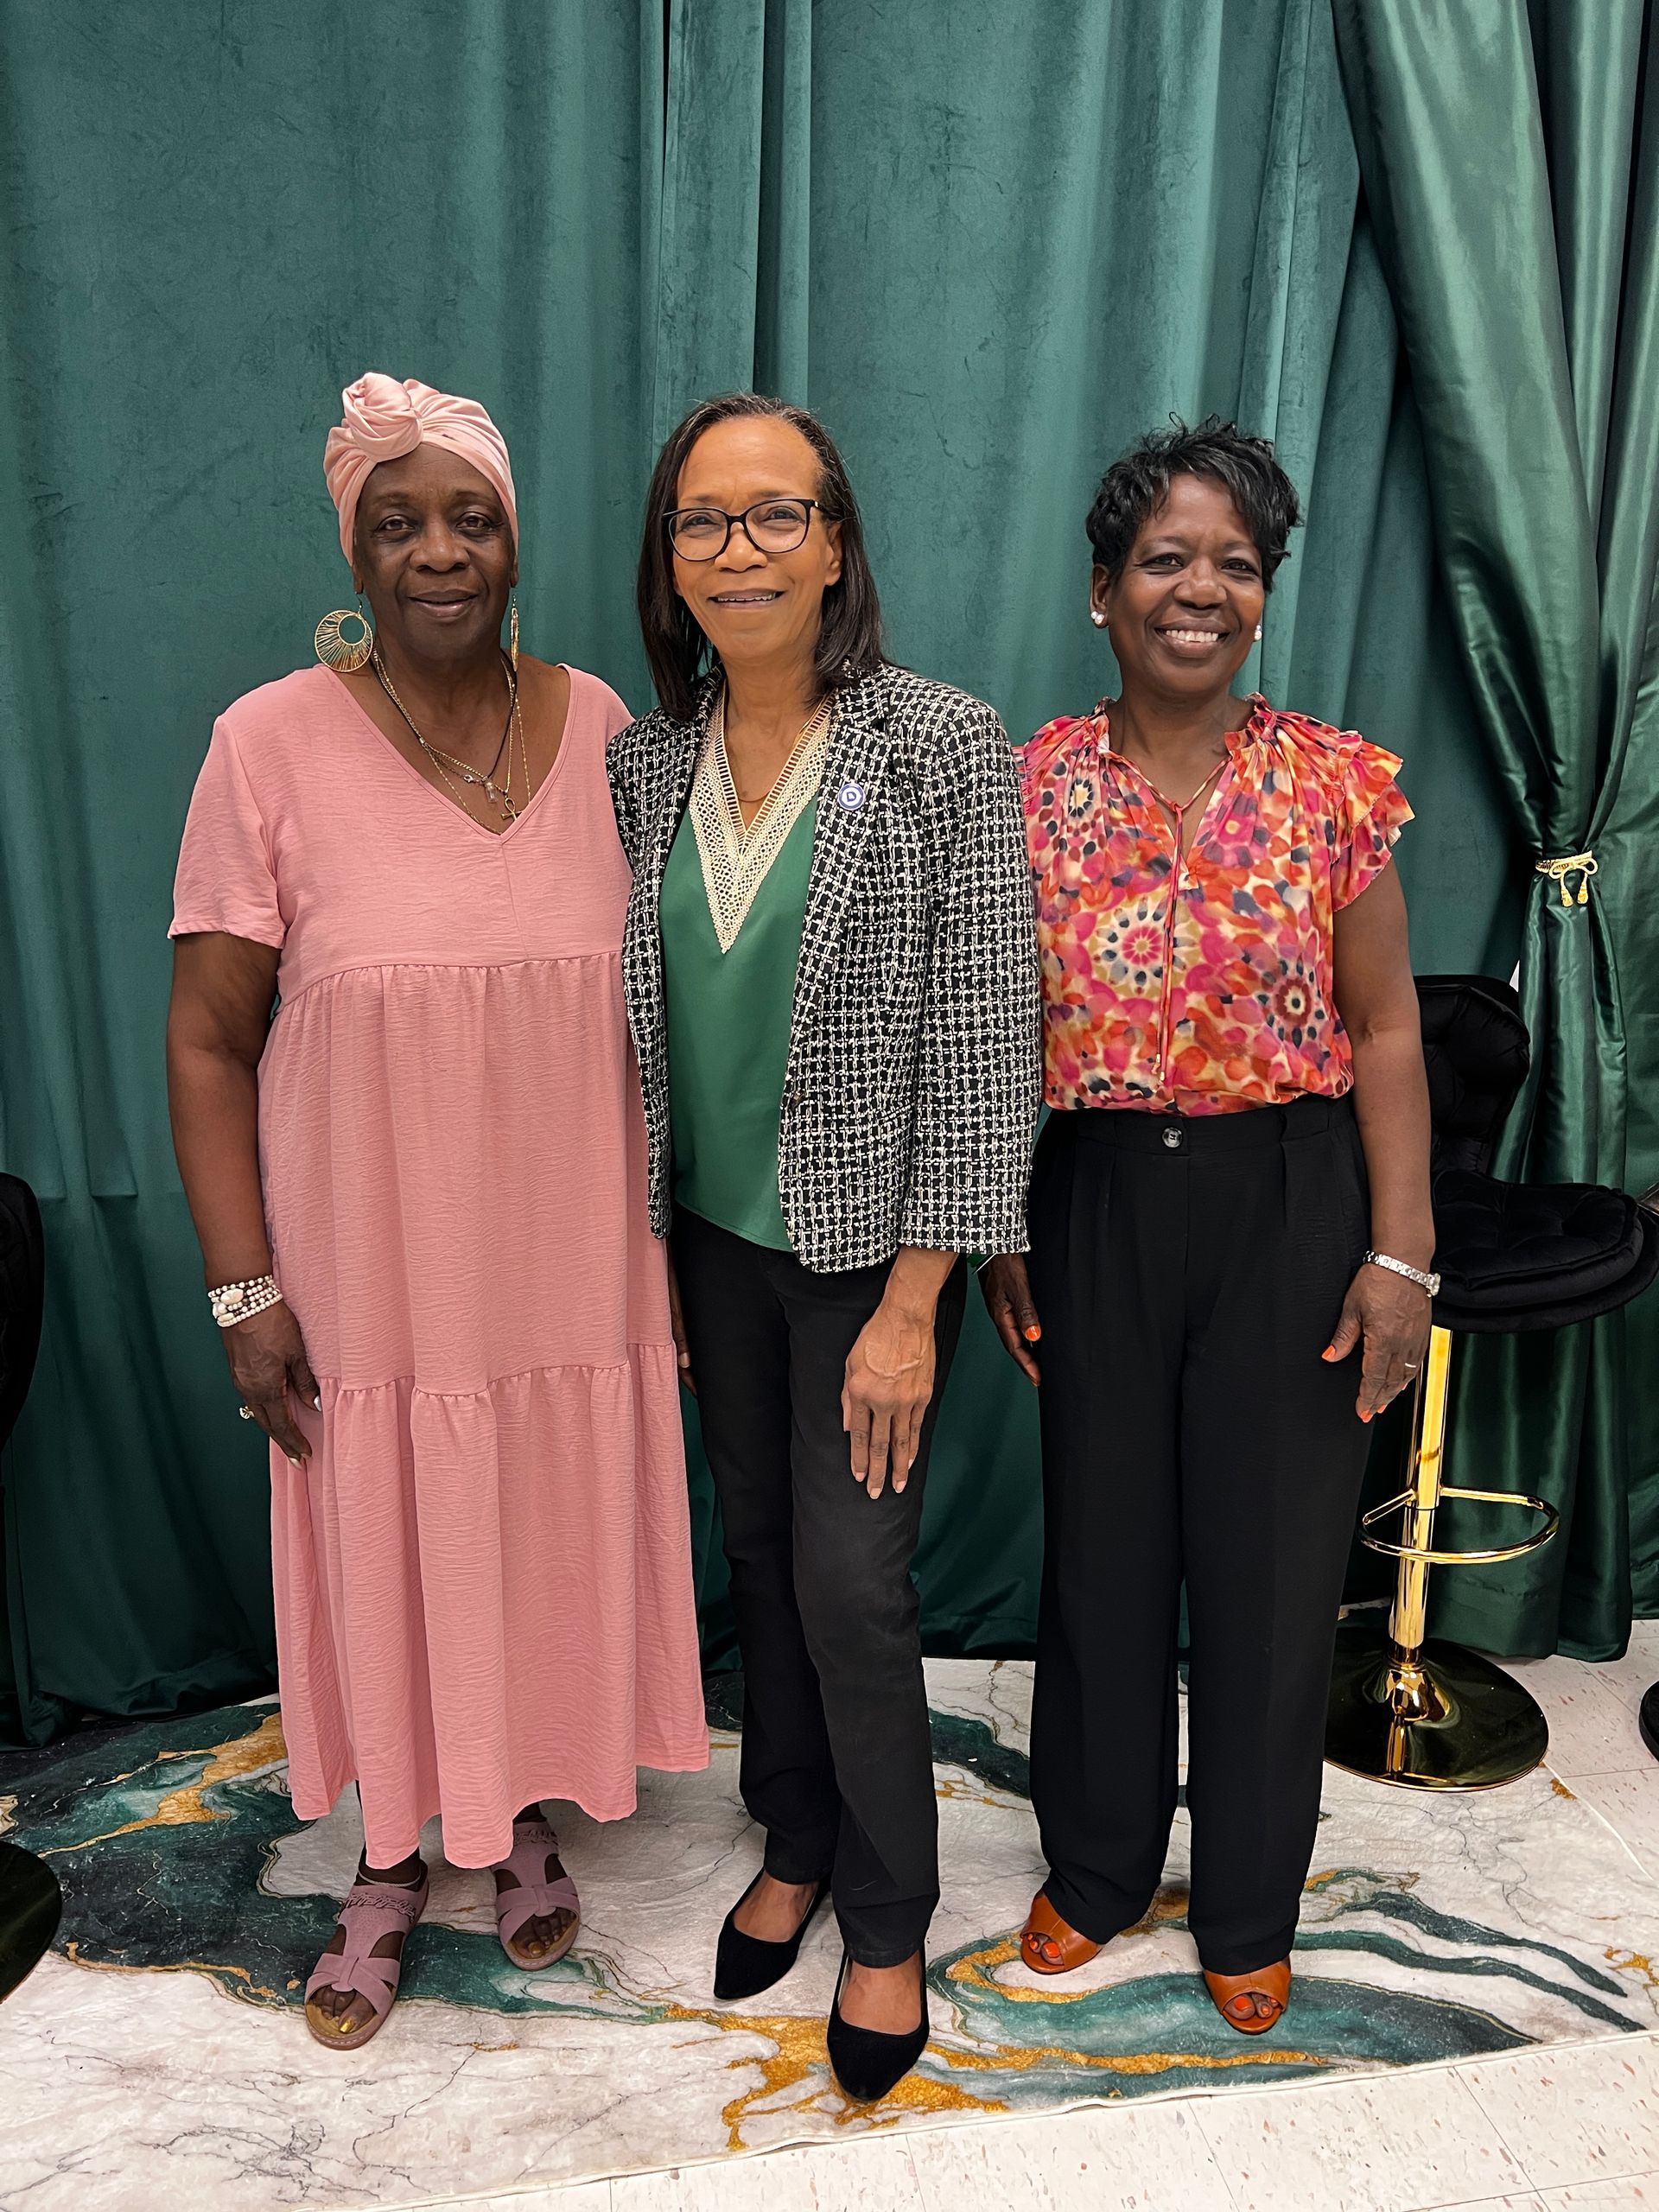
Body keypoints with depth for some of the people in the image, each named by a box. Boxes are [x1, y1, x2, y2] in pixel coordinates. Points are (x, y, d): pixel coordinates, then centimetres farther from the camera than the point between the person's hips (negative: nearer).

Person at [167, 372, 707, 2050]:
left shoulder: (599, 727, 0)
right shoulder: (270, 745, -9)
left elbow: (664, 994, 7)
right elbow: (208, 1039, -6)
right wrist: (246, 1291, -9)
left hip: (572, 1257, 3)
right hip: (373, 1267, -2)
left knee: (557, 1550, 16)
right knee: (386, 1562, 13)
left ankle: (525, 1824, 43)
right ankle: (391, 1864, 40)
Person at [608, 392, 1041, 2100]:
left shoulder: (944, 747, -13)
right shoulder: (645, 762, 2)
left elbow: (985, 1038, -14)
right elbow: (635, 1028, 7)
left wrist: (912, 1304, -16)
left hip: (866, 1242, -4)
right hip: (712, 1238, 5)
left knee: (853, 1582, 2)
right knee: (759, 1547, 17)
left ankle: (888, 1924, 28)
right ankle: (793, 1846, 41)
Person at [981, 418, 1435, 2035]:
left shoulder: (1333, 781, -3)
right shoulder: (1031, 784, -1)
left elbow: (1384, 1032, -2)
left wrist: (1400, 1249, -7)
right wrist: (995, 1232, 3)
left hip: (1289, 1203, -1)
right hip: (1098, 1204, 1)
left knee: (1272, 1551, 10)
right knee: (1101, 1539, 13)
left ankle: (1247, 1912, 34)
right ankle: (1095, 1868, 38)